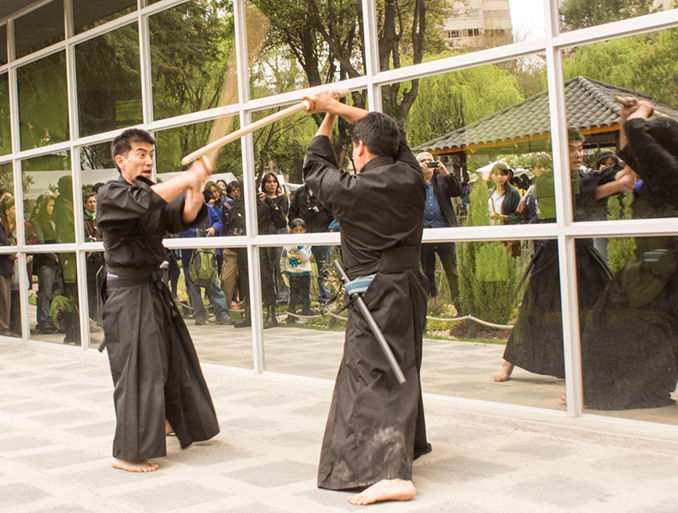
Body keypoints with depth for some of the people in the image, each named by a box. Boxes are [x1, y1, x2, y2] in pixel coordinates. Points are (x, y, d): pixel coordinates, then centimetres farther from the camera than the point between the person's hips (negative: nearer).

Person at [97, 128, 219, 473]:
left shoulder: (156, 193, 13)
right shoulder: (111, 195, -9)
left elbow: (184, 217, -5)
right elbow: (143, 202, -30)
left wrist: (195, 191, -25)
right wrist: (187, 178, -33)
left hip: (154, 289, 8)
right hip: (127, 294, -8)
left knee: (176, 361, 18)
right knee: (137, 371, -10)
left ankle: (186, 426, 38)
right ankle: (127, 452, -3)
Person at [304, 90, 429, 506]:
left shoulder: (351, 190, -14)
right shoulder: (411, 178, 0)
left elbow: (317, 168, 7)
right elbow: (388, 134, 17)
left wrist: (329, 116, 19)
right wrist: (339, 108, 20)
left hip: (376, 294, -7)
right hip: (411, 287, 7)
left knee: (373, 377, -9)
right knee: (402, 370, 24)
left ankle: (393, 472, -21)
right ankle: (410, 443, 43)